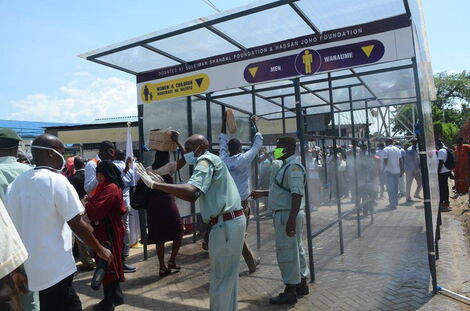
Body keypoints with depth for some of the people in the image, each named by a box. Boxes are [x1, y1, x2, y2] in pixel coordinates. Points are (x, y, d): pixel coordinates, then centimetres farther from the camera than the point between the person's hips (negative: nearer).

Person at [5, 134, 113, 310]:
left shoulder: (14, 184, 5)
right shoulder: (56, 180, -15)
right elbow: (77, 225, -17)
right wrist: (100, 249, -4)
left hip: (23, 269, 7)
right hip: (53, 271, -7)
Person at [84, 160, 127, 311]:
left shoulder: (110, 189, -21)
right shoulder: (114, 186, 12)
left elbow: (96, 211, -25)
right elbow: (99, 204, 12)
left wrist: (85, 204, -7)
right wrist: (90, 200, -5)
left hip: (108, 233, -10)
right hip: (110, 230, 10)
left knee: (107, 265, 1)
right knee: (111, 264, 17)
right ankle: (116, 296, 30)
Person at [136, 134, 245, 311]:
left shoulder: (206, 161, -11)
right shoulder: (210, 162, 21)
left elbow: (190, 190, -29)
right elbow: (193, 197, 18)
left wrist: (154, 184, -24)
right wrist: (164, 186, 11)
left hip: (226, 223, -10)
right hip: (231, 221, 10)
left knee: (220, 279, 1)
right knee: (228, 275, 20)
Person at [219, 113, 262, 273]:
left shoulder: (224, 159, 1)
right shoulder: (244, 159, -7)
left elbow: (222, 140, 16)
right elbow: (258, 142, 5)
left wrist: (224, 121, 23)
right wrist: (255, 124, 17)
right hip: (242, 203, -4)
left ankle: (252, 263, 24)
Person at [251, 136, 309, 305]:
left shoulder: (293, 167, -18)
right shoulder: (287, 166, 15)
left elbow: (297, 195, -26)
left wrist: (291, 220, -29)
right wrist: (262, 193, 24)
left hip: (288, 215, -10)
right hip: (285, 214, 10)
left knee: (287, 252, -2)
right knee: (296, 250, 19)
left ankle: (290, 292, 10)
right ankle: (302, 284, 32)